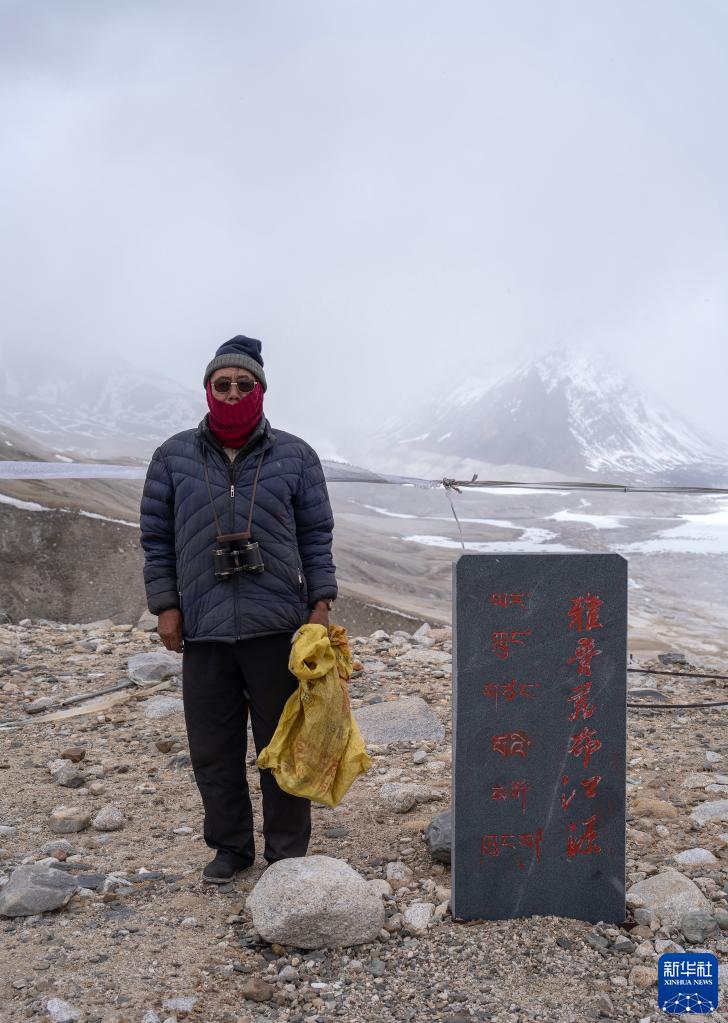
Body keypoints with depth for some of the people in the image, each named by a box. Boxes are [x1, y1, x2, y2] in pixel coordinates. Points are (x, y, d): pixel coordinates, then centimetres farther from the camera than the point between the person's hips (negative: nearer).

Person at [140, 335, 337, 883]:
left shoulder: (295, 456, 5)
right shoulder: (174, 456, 7)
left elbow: (317, 535, 7)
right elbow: (156, 537, 10)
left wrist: (321, 601, 0)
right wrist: (165, 605, 3)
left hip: (277, 629, -1)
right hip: (203, 631, 2)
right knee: (213, 750, 9)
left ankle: (287, 853, 21)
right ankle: (231, 847, 27)